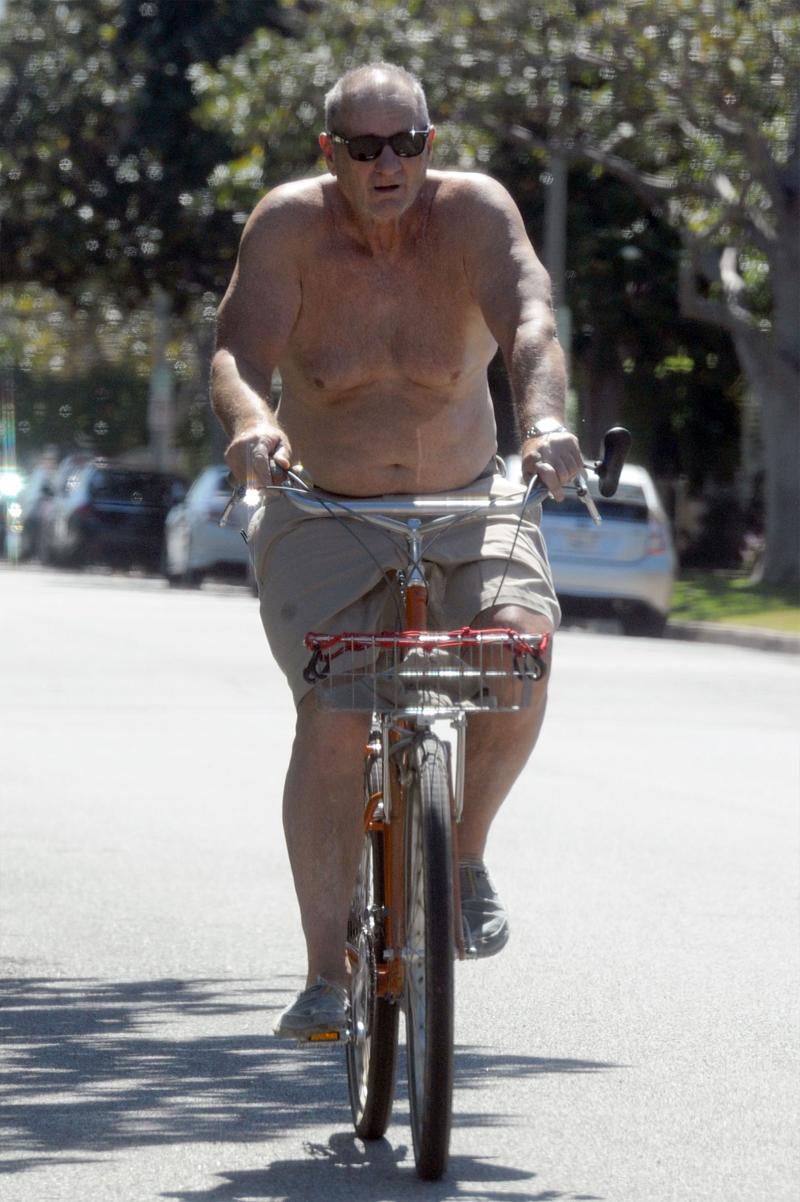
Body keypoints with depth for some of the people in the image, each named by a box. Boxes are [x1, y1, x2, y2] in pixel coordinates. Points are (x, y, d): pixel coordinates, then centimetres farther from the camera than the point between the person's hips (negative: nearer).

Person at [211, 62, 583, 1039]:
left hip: (465, 505, 1)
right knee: (334, 718, -18)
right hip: (321, 516, 0)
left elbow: (529, 319, -29)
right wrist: (250, 421, -47)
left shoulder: (473, 210, -13)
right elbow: (240, 349, -23)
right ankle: (326, 975, -7)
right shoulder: (290, 225, -13)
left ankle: (464, 858, -1)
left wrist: (544, 418, -49)